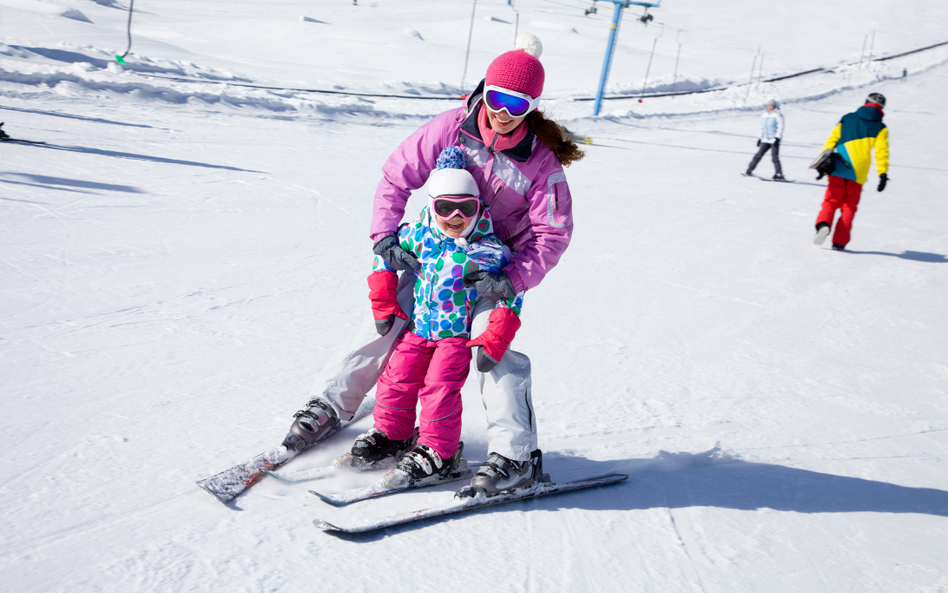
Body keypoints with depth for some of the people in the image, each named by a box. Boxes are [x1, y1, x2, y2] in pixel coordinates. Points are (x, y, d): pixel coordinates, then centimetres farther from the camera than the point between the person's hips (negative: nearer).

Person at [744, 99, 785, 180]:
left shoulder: (778, 115, -5)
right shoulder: (764, 115, 15)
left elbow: (780, 127, -11)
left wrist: (777, 138, -20)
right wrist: (760, 138, 21)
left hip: (775, 140, -6)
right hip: (765, 140, 6)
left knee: (775, 158, -11)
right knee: (759, 155, 0)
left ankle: (779, 175, -10)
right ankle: (749, 170, 8)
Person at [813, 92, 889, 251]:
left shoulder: (847, 119, 12)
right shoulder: (880, 128, 7)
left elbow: (831, 140, 9)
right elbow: (881, 152, -2)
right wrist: (883, 174, -1)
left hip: (838, 169, 1)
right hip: (858, 174, -1)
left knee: (831, 201, 6)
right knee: (849, 207, 8)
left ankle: (823, 224, -25)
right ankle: (839, 242, -1)